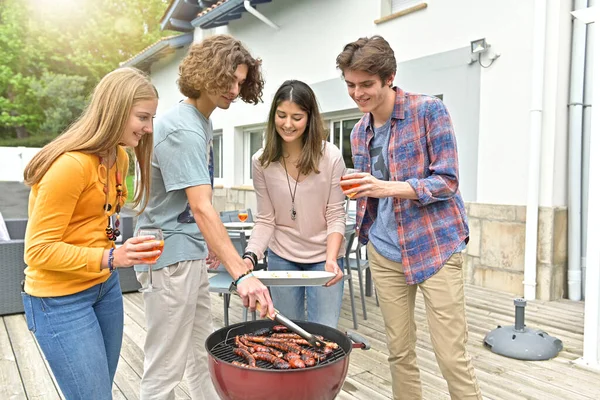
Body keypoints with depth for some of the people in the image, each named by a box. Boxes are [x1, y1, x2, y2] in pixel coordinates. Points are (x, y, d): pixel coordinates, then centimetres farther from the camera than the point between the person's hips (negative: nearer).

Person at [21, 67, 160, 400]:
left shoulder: (119, 157, 3)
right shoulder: (71, 164, -24)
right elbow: (39, 250, -21)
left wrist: (117, 254, 3)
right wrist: (109, 258, -31)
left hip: (105, 286, 8)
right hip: (61, 299, -8)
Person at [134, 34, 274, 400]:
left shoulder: (202, 122, 10)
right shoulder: (182, 129, -20)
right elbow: (202, 207, -29)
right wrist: (241, 274, -35)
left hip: (192, 252, 10)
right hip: (170, 256, -10)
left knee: (203, 353, 21)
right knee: (167, 367, 2)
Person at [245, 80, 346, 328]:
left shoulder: (331, 157, -12)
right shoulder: (261, 162, -7)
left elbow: (336, 216, -9)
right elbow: (265, 220, -5)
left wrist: (331, 259, -22)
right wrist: (250, 256, -20)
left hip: (324, 258, -1)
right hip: (281, 258, 2)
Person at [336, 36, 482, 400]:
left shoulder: (429, 110, -8)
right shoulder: (360, 132, 9)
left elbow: (447, 181, -12)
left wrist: (388, 187, -24)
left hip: (435, 246, -5)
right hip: (385, 252, 5)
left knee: (452, 356, -2)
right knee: (400, 351, 11)